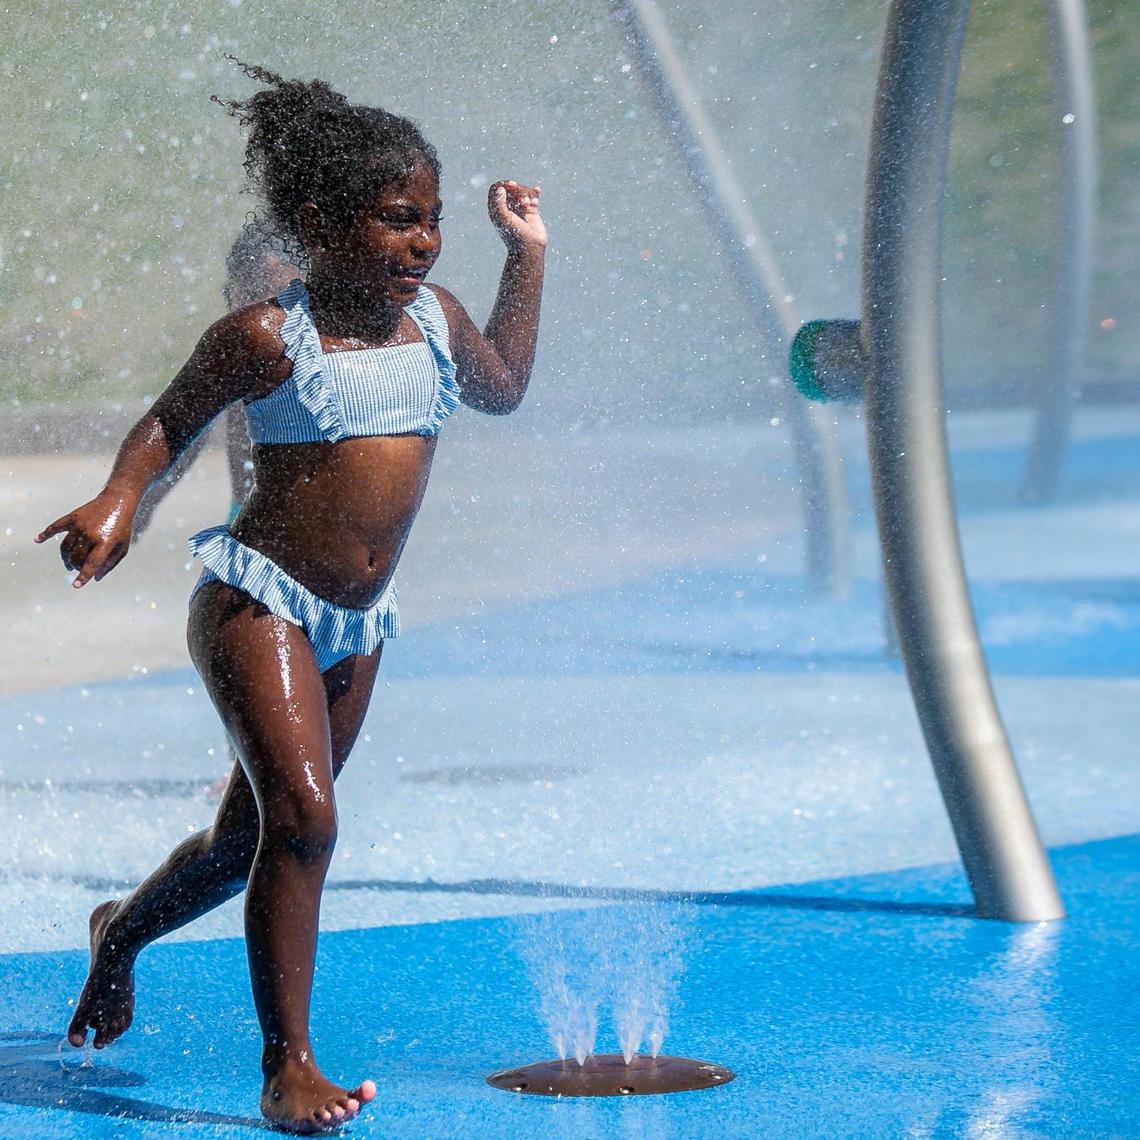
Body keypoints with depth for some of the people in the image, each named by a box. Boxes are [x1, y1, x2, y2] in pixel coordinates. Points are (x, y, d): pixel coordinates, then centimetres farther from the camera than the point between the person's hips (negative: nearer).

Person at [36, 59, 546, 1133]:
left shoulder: (434, 316, 5)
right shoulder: (266, 337, -13)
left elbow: (502, 388, 26)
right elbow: (166, 426, -2)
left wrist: (527, 255, 22)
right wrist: (117, 503, -21)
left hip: (357, 622, 7)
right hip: (258, 602, -7)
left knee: (251, 833, 16)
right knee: (301, 818, -19)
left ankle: (124, 930, 46)